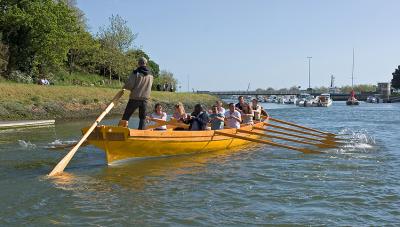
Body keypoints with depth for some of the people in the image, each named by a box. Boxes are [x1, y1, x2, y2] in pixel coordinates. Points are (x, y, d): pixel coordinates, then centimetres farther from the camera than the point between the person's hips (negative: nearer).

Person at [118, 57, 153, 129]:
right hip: (145, 99, 4)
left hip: (134, 98, -4)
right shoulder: (150, 75, 7)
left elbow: (129, 85, -13)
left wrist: (124, 87, 7)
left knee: (126, 116, 2)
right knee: (142, 117, 12)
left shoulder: (136, 72, -8)